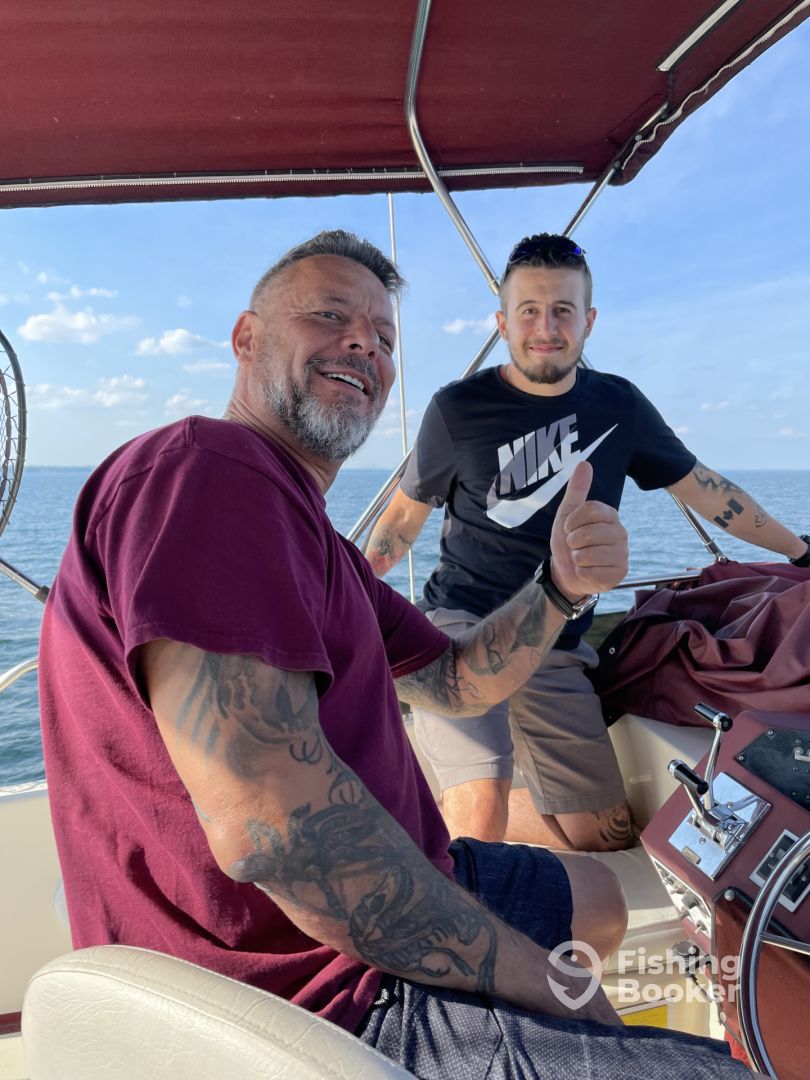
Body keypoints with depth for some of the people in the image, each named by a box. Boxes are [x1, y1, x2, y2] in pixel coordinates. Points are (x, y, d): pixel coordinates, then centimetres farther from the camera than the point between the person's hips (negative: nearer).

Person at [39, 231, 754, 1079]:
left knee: (596, 896, 27)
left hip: (376, 902, 10)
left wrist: (560, 586, -5)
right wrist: (543, 983, -19)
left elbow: (453, 683, 13)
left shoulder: (312, 534, 13)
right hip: (324, 995, -9)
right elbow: (267, 819, -32)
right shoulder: (202, 469, -21)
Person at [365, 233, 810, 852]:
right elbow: (407, 513, 5)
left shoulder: (618, 405, 4)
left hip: (557, 650, 5)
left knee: (607, 832, 12)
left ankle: (450, 810, 26)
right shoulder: (458, 410, -6)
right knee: (479, 823, -25)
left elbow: (704, 488, 14)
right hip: (463, 627, -4)